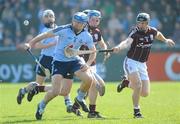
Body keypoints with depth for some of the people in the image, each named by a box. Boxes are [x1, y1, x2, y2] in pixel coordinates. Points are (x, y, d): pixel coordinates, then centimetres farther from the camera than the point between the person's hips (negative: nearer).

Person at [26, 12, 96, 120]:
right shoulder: (64, 30, -19)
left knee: (88, 79, -21)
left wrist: (88, 64, -10)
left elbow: (93, 51, 6)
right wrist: (31, 43, -21)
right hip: (59, 61, -3)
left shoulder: (86, 36, -6)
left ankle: (80, 98, 11)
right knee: (56, 91, -15)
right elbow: (46, 35, -14)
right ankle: (42, 106, 17)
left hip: (74, 60, 4)